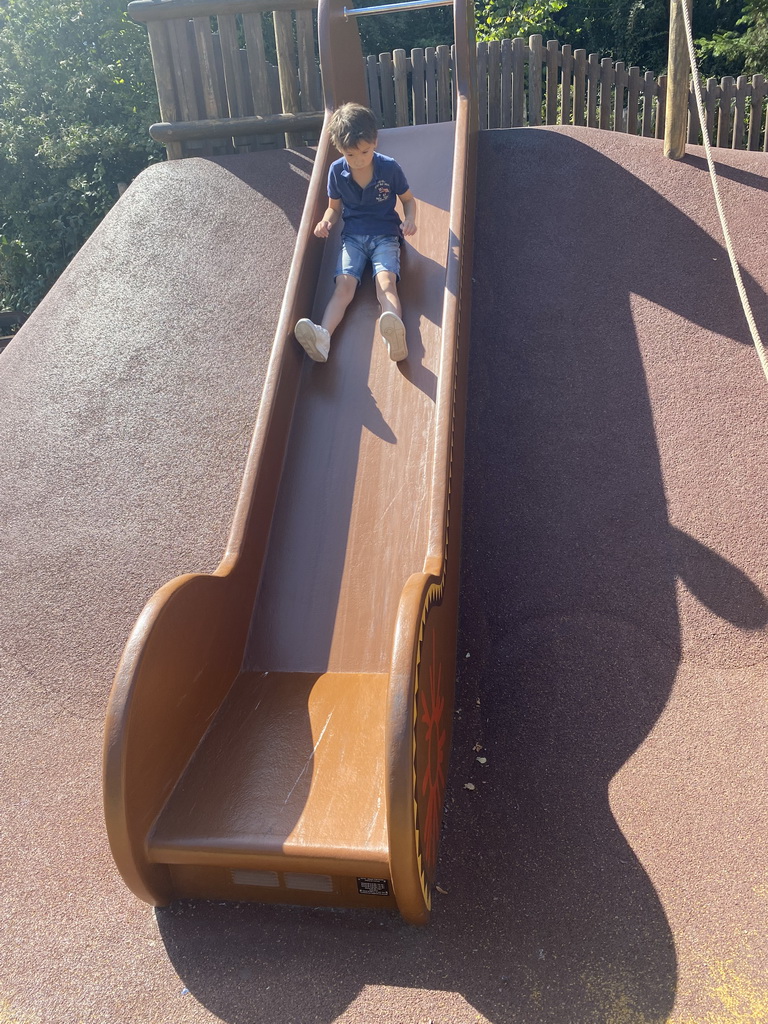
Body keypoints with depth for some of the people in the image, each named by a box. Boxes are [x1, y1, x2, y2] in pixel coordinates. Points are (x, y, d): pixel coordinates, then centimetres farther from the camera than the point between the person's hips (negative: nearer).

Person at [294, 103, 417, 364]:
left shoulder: (389, 167, -6)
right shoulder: (337, 171, 0)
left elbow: (408, 199, 8)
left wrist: (410, 219, -14)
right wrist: (326, 221, -10)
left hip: (385, 235, -2)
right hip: (353, 236, 2)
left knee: (386, 283, -30)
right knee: (344, 285, -23)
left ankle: (396, 335, -59)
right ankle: (322, 337, -47)